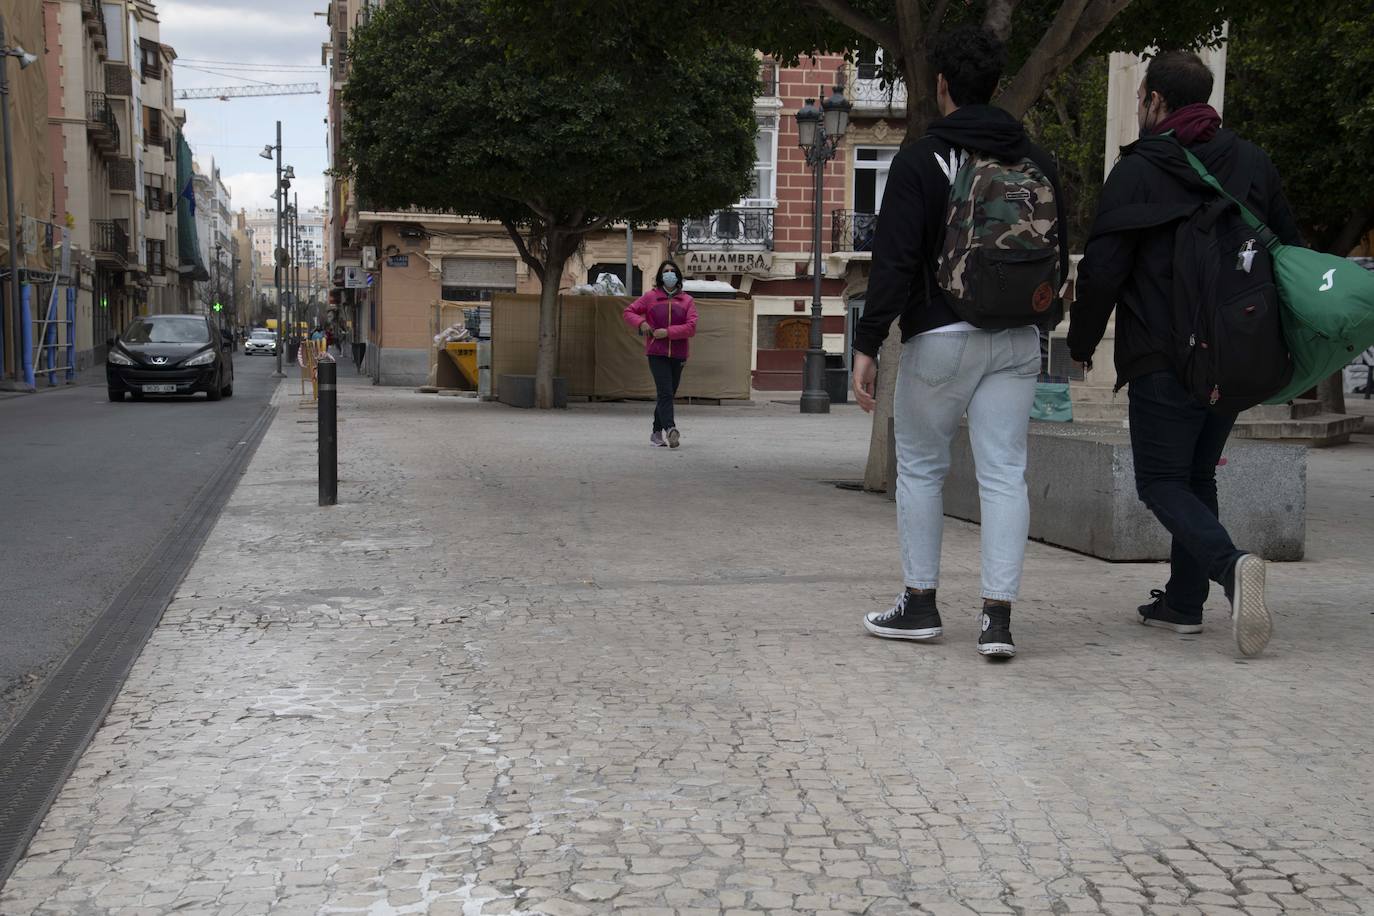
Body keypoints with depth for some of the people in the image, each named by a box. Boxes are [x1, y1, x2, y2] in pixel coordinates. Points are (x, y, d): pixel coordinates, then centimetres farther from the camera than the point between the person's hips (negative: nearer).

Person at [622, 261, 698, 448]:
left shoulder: (687, 300, 6)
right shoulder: (651, 297, 5)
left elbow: (691, 327, -4)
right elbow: (629, 311, 10)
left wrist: (668, 332, -14)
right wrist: (640, 323, -10)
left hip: (677, 355, 3)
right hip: (657, 353, -3)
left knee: (668, 395, 10)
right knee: (665, 393, -16)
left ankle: (657, 433, 21)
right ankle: (670, 430, -29)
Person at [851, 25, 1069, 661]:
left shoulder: (920, 159, -6)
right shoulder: (1037, 163, 10)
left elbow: (894, 261, -12)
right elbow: (1059, 260, 15)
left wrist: (867, 344, -10)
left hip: (939, 339, -4)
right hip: (1017, 342, 4)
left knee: (920, 467, 11)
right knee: (1004, 474, 2)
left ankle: (920, 605, 17)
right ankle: (998, 615, -1)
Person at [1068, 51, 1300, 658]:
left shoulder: (1137, 171, -7)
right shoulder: (1253, 163, 12)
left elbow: (1102, 269, -11)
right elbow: (1289, 251, 15)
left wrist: (1081, 343, 3)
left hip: (1164, 359, -6)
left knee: (1161, 481, 1)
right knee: (1198, 475, 17)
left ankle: (1229, 563, -25)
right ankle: (1184, 602, 19)